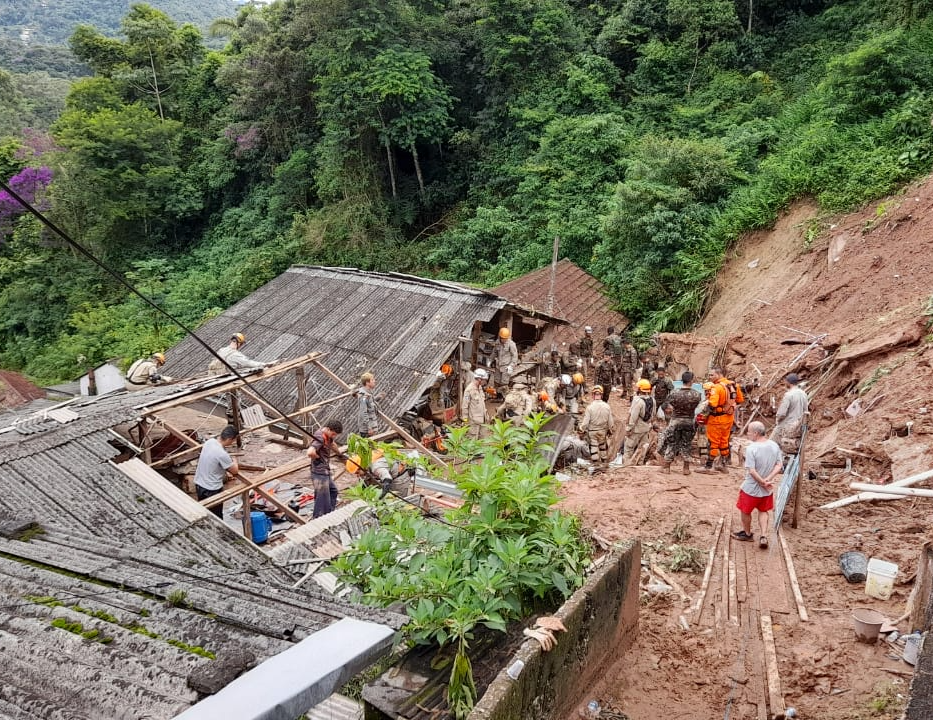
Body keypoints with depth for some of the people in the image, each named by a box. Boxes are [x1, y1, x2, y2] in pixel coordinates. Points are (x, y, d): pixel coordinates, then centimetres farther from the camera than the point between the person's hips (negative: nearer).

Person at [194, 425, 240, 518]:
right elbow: (235, 471, -14)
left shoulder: (210, 441, -6)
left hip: (199, 484, 8)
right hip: (212, 490, -8)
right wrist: (235, 462, 7)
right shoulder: (222, 454, -30)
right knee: (216, 517, 11)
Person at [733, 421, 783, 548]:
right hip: (767, 490, 5)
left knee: (745, 511, 19)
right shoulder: (774, 446, -7)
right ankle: (763, 536, 15)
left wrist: (763, 483, -15)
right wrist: (768, 480, -14)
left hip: (751, 488, -5)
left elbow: (751, 471, -26)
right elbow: (779, 466, -6)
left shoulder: (751, 448, -25)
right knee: (763, 511, 24)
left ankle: (747, 534, 36)